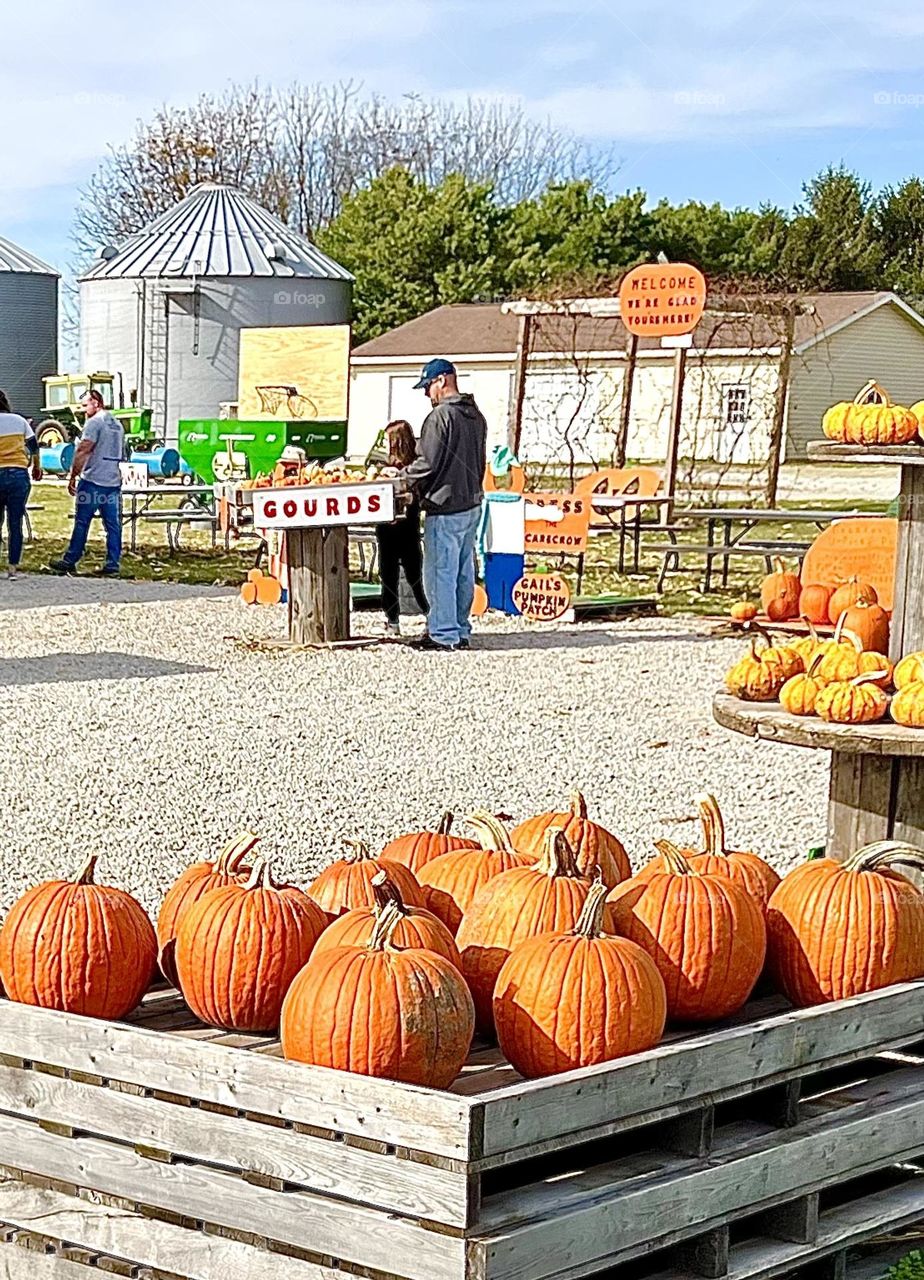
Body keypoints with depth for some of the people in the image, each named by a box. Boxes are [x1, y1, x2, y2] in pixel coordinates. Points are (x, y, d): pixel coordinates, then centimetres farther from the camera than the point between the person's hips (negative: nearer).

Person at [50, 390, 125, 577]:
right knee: (113, 525, 4)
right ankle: (113, 566, 3)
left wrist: (73, 477, -12)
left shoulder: (94, 422, -10)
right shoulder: (117, 424, 16)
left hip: (93, 481, -8)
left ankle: (69, 562, 4)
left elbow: (82, 451, -16)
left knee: (81, 523, -1)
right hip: (113, 482, 8)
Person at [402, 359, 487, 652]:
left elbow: (427, 464, -18)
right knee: (464, 571, 13)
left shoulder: (441, 416, -16)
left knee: (440, 571, -3)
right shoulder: (476, 416, 12)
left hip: (445, 508, -9)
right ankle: (461, 632, 19)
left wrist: (403, 475, -2)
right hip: (472, 504, 9)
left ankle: (443, 634, 0)